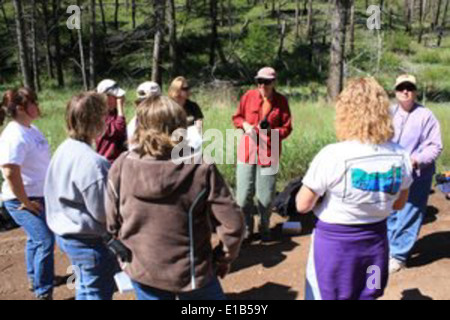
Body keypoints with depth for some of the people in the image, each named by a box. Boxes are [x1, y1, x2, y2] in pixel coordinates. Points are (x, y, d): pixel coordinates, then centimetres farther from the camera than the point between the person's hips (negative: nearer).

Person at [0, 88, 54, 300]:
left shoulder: (32, 129, 6)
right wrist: (25, 202, -21)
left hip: (38, 195, 10)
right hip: (23, 200, -9)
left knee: (36, 239, 22)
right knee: (45, 241, -10)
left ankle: (34, 279, 41)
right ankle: (44, 294, 2)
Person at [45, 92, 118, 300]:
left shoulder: (65, 149, 2)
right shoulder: (91, 162, -28)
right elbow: (104, 213, -23)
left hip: (67, 234, 9)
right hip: (89, 241, -9)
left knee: (86, 290, 27)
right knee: (97, 293, 8)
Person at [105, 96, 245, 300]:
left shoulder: (121, 167, -13)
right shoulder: (200, 169, -21)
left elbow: (112, 223, -2)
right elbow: (232, 223, -17)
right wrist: (224, 258, 1)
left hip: (143, 272, 3)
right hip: (192, 273, -2)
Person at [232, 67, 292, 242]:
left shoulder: (281, 101, -1)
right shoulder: (249, 96, 2)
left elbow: (287, 128, 1)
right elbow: (237, 117, 12)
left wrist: (272, 132, -18)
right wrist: (244, 125, -9)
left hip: (268, 153, -1)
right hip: (247, 151, 2)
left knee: (265, 197, 3)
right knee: (243, 196, 4)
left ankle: (264, 227, 27)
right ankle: (247, 226, 27)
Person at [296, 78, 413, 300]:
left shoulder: (332, 155, -23)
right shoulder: (400, 156, -7)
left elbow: (303, 205, -13)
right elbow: (399, 204, 8)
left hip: (334, 242, -4)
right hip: (376, 240, 5)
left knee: (325, 296, 14)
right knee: (366, 297, 23)